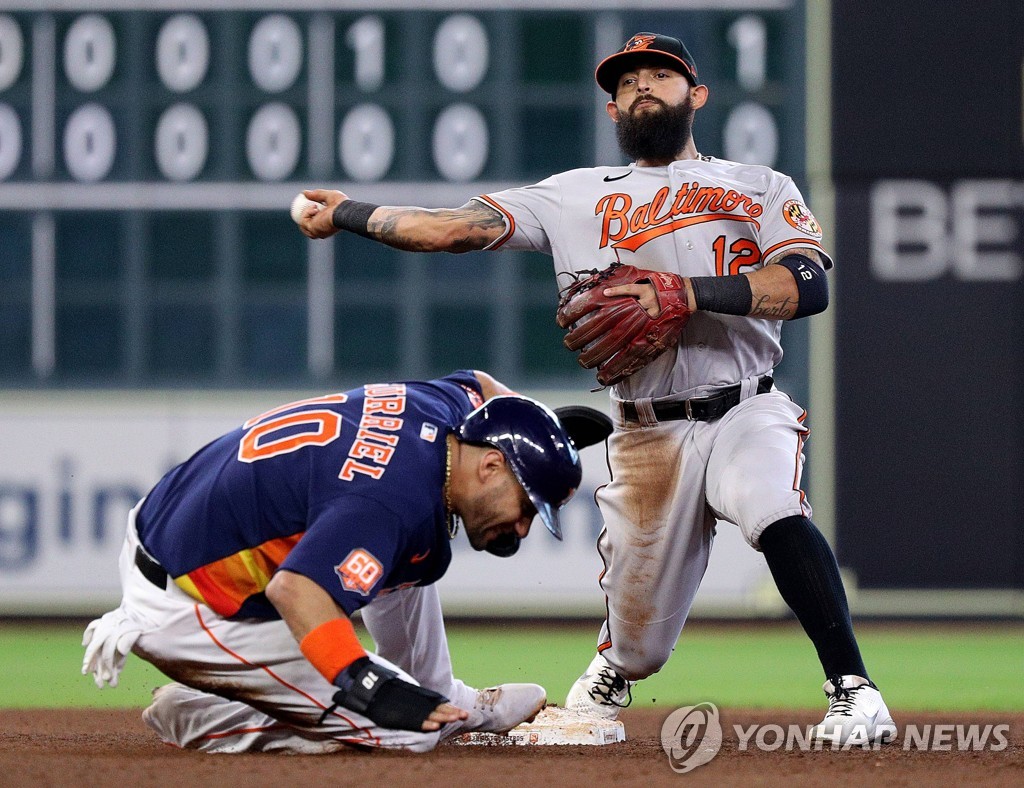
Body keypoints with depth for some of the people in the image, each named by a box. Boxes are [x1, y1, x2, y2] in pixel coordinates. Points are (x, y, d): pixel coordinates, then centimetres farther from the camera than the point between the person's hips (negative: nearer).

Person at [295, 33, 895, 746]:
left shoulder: (761, 187, 10)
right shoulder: (578, 196, 15)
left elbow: (810, 285, -7)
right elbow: (461, 227, 11)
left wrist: (691, 293, -19)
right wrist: (350, 214, 9)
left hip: (746, 413, -2)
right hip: (647, 438, 2)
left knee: (776, 512, -35)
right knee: (639, 643, 4)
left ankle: (853, 690, -33)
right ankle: (607, 676, 41)